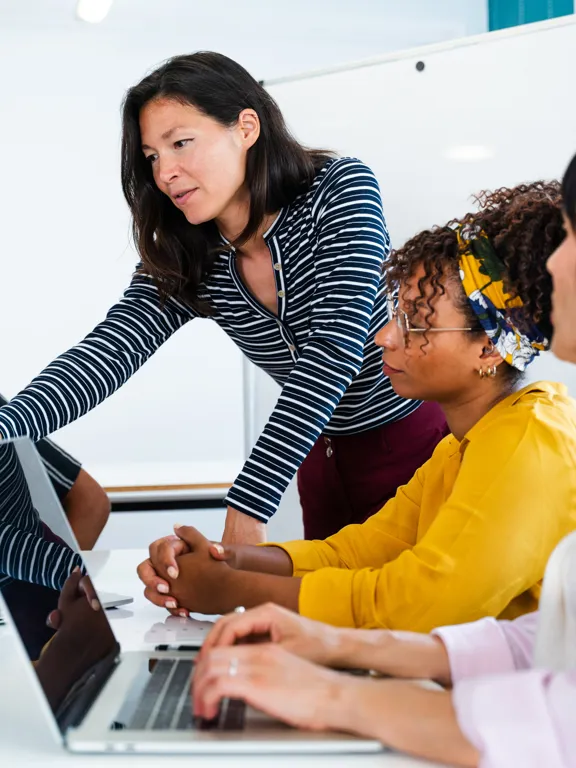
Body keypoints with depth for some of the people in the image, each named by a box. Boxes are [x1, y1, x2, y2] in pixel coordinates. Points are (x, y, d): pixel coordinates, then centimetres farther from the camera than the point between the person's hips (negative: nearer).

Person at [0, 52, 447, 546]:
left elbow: (334, 348, -30)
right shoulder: (186, 265, -8)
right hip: (325, 457, 4)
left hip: (414, 444, -4)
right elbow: (108, 350, -22)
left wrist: (247, 507, -37)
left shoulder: (341, 190, -20)